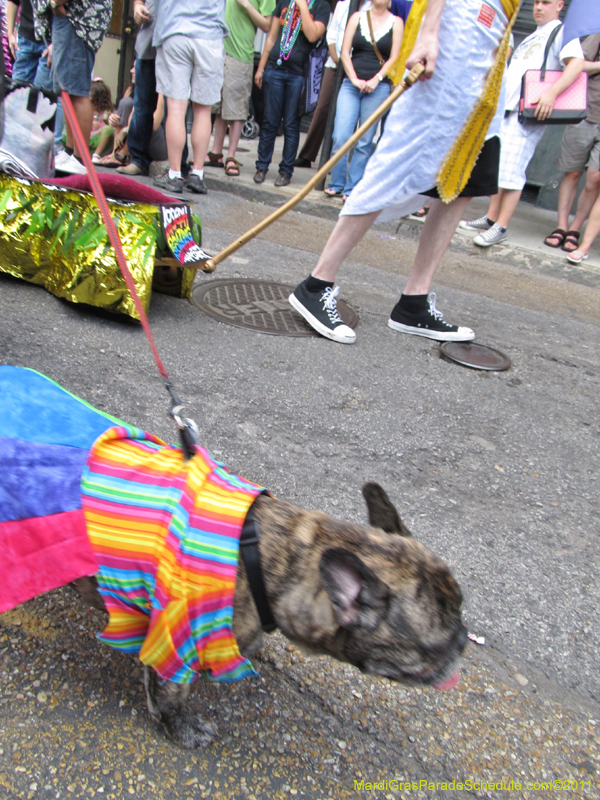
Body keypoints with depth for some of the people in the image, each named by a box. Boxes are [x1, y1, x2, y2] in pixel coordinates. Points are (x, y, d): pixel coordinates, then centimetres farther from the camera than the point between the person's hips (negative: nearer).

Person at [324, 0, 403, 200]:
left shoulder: (396, 22, 7)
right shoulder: (357, 17, 11)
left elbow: (394, 58, 1)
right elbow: (345, 52, 5)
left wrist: (375, 80, -12)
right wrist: (354, 79, -8)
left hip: (379, 87, -1)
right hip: (351, 84, 1)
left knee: (364, 142, -1)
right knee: (341, 137, -10)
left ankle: (351, 189, 5)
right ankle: (336, 184, 4)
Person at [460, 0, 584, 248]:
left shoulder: (562, 32, -1)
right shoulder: (530, 37, 26)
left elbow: (577, 62, -16)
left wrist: (552, 92, -29)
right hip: (506, 108, 9)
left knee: (511, 170, -12)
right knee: (497, 166, 8)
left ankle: (500, 228, -11)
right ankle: (491, 218, 14)